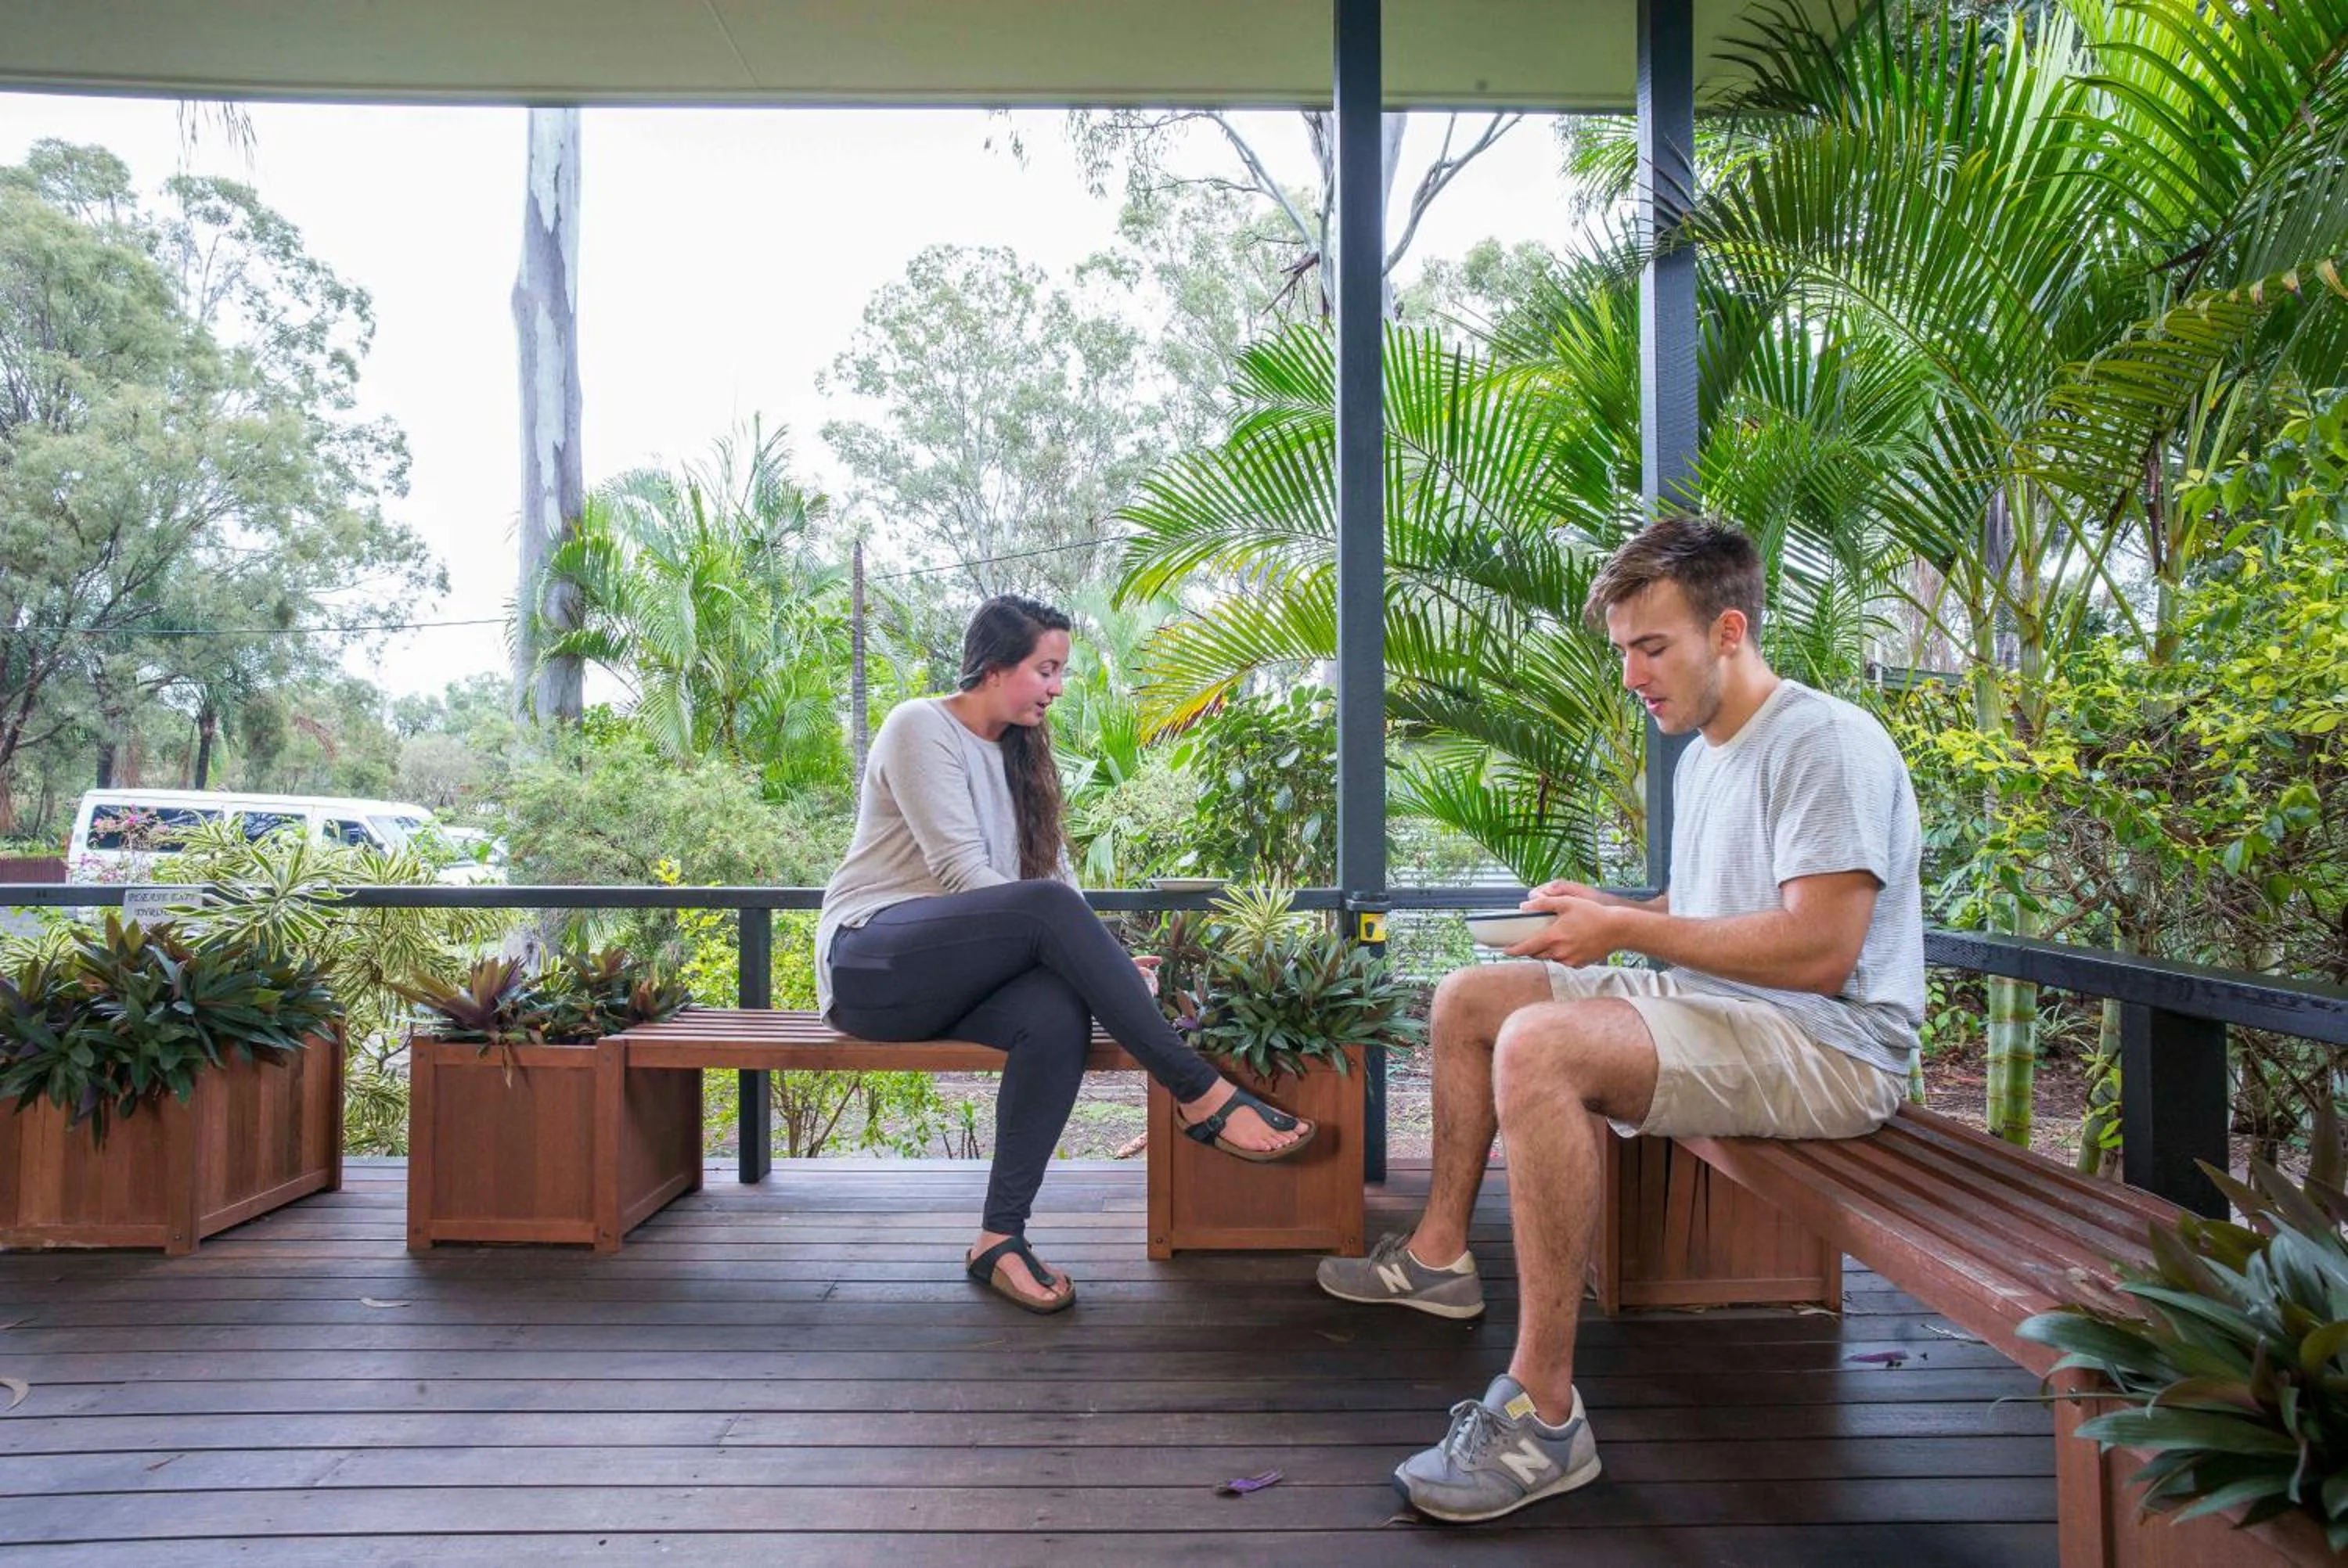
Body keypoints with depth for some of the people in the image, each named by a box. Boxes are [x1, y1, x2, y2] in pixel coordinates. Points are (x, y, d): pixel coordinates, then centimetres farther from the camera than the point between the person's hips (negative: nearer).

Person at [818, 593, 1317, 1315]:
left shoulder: (1016, 754, 19)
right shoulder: (921, 727, -5)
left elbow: (1053, 869, 11)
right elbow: (961, 873, -15)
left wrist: (1104, 963, -5)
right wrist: (1067, 941, -19)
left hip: (950, 977, 6)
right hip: (871, 961, -6)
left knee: (1060, 1012, -30)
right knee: (1047, 906, -32)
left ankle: (1001, 1237, -25)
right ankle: (1200, 1093, -30)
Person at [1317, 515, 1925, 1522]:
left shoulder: (1826, 743, -16)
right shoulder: (1704, 756, 16)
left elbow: (1818, 950, -25)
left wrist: (1628, 930, -22)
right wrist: (1610, 913, 4)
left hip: (1828, 1045, -10)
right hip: (1711, 1012, 10)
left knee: (1539, 1045, -34)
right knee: (1466, 998, 9)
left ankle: (1545, 1413, -28)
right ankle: (1439, 1255, 20)